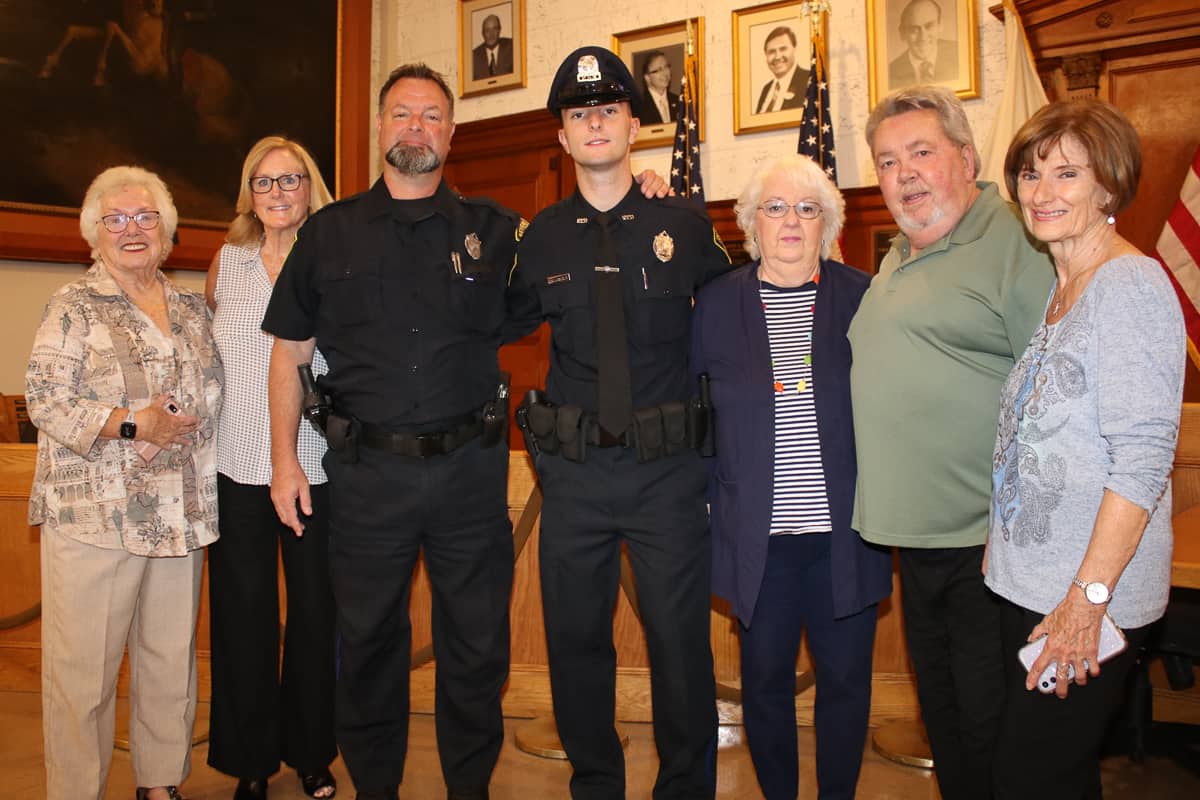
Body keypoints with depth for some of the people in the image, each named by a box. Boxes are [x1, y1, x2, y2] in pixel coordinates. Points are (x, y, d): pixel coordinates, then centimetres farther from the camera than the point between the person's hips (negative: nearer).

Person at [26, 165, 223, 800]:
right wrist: (134, 425, -17)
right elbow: (45, 401, -9)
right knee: (83, 669, 1)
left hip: (181, 513, 5)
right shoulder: (74, 307, -2)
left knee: (171, 658, 13)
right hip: (95, 515, -4)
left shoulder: (191, 307, 13)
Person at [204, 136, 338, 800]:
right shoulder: (227, 262, 8)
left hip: (317, 466, -2)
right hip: (237, 465, 2)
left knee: (316, 611, 8)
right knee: (243, 613, 10)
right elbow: (203, 350, 17)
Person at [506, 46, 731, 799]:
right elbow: (504, 326, 15)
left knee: (681, 640, 8)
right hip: (573, 468, 2)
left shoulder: (684, 224, 0)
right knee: (575, 639, 13)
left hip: (667, 465, -2)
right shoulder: (542, 238, 5)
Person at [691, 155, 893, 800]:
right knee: (765, 677, 12)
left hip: (843, 531, 0)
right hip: (758, 533, 0)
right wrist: (715, 492, 3)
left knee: (845, 677, 12)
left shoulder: (861, 297, 1)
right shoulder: (717, 303, 2)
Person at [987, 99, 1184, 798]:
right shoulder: (1061, 291, 12)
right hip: (1030, 581, 8)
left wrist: (1088, 595, -21)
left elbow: (1143, 456, -21)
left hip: (1092, 594, -8)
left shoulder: (1130, 283, -15)